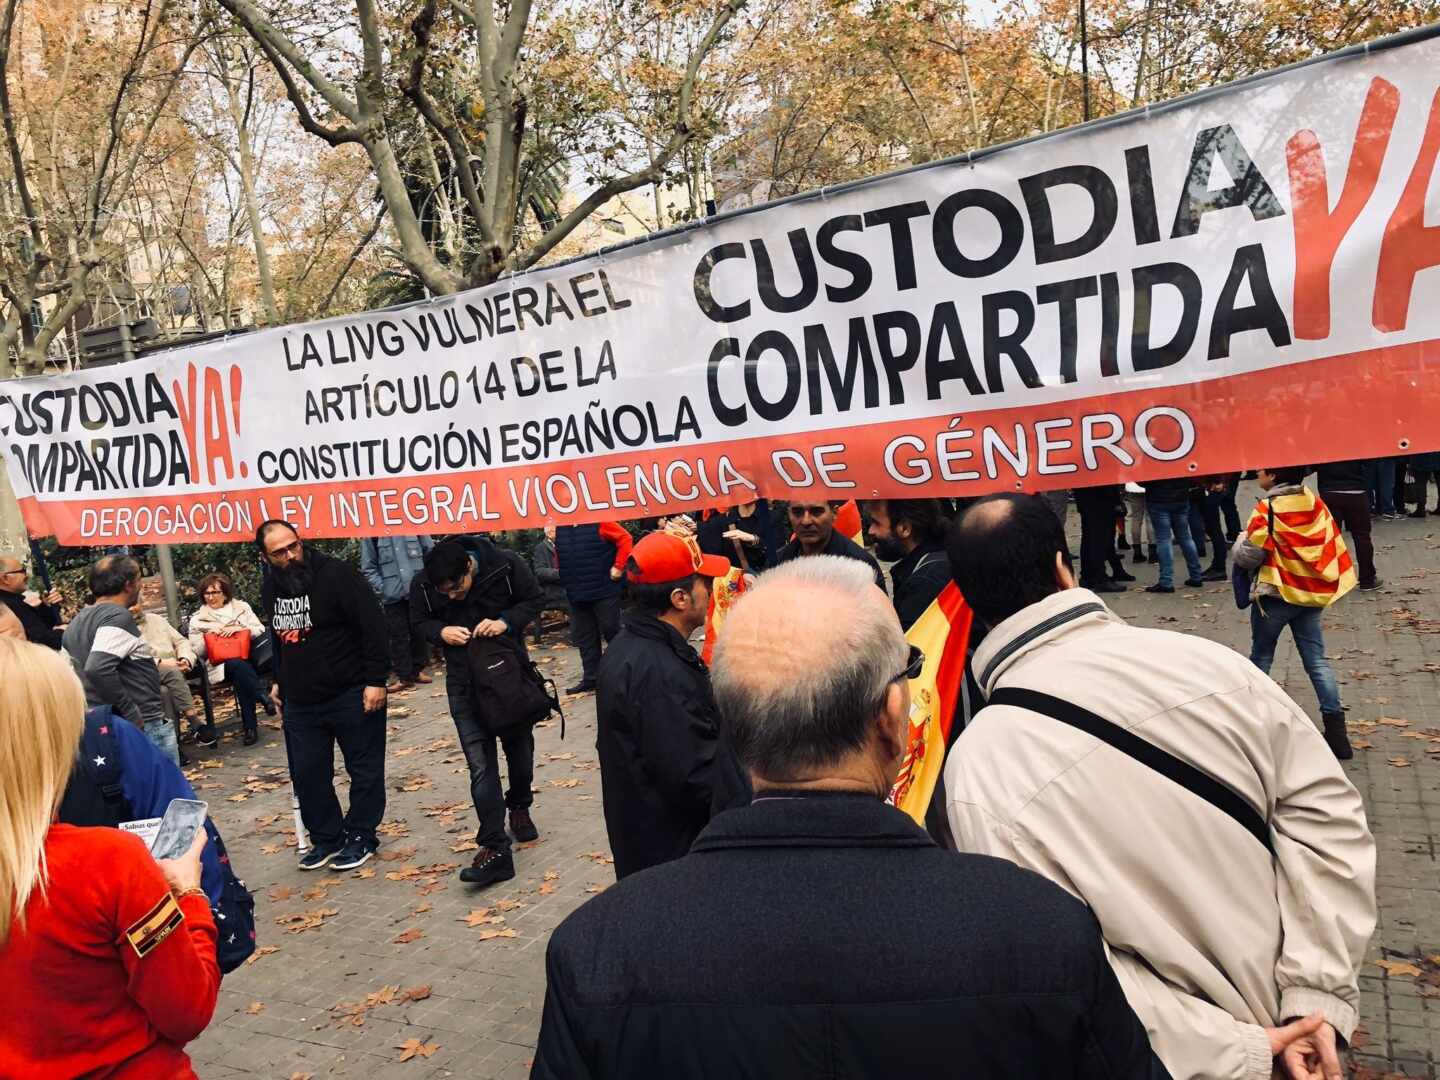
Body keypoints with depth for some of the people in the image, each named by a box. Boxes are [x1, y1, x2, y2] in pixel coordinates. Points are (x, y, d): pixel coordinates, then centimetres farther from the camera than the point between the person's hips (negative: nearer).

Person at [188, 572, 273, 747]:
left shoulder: (241, 607, 17)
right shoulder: (197, 620, 15)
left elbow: (260, 630, 7)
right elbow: (197, 651, 7)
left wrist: (239, 629, -10)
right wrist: (209, 634, -9)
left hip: (249, 656, 3)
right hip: (221, 664, -2)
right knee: (240, 665, -40)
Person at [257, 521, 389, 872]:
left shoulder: (336, 575, -16)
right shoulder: (271, 588, 6)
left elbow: (373, 627, -17)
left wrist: (376, 680, -19)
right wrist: (280, 681, 22)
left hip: (351, 695, -6)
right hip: (300, 701, 6)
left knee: (364, 769, 6)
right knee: (307, 776, 10)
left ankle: (361, 837, 20)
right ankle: (325, 838, 26)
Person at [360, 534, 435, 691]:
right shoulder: (372, 534, 0)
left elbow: (430, 552, 8)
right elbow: (368, 567, 1)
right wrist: (381, 589, -8)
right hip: (393, 594, -1)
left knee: (419, 631, 10)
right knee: (398, 636, 1)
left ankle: (417, 669, 24)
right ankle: (404, 676, 9)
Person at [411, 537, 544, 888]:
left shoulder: (506, 565, -20)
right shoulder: (422, 584, -16)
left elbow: (533, 600, -7)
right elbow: (420, 622, 1)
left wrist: (506, 622, -26)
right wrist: (441, 631, -22)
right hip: (464, 682, 0)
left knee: (519, 746, 17)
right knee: (480, 763, -8)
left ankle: (519, 808, 45)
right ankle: (495, 849, -6)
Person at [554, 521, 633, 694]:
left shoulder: (599, 522, -10)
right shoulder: (559, 528, 7)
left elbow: (625, 539, -10)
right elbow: (559, 556, 20)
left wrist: (618, 567, -11)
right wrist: (565, 578, 10)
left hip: (604, 590, -6)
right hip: (576, 594, 6)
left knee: (611, 631, 1)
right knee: (584, 638, 9)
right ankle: (590, 678, 18)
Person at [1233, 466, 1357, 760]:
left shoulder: (1268, 508, -16)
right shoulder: (1315, 502, 4)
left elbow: (1249, 556, -16)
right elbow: (1333, 545, 10)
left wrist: (1241, 540, 3)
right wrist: (1327, 582, 18)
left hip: (1275, 594, -5)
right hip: (1312, 592, 5)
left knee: (1261, 656, 12)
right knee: (1316, 660, 6)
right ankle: (1335, 727, 0)